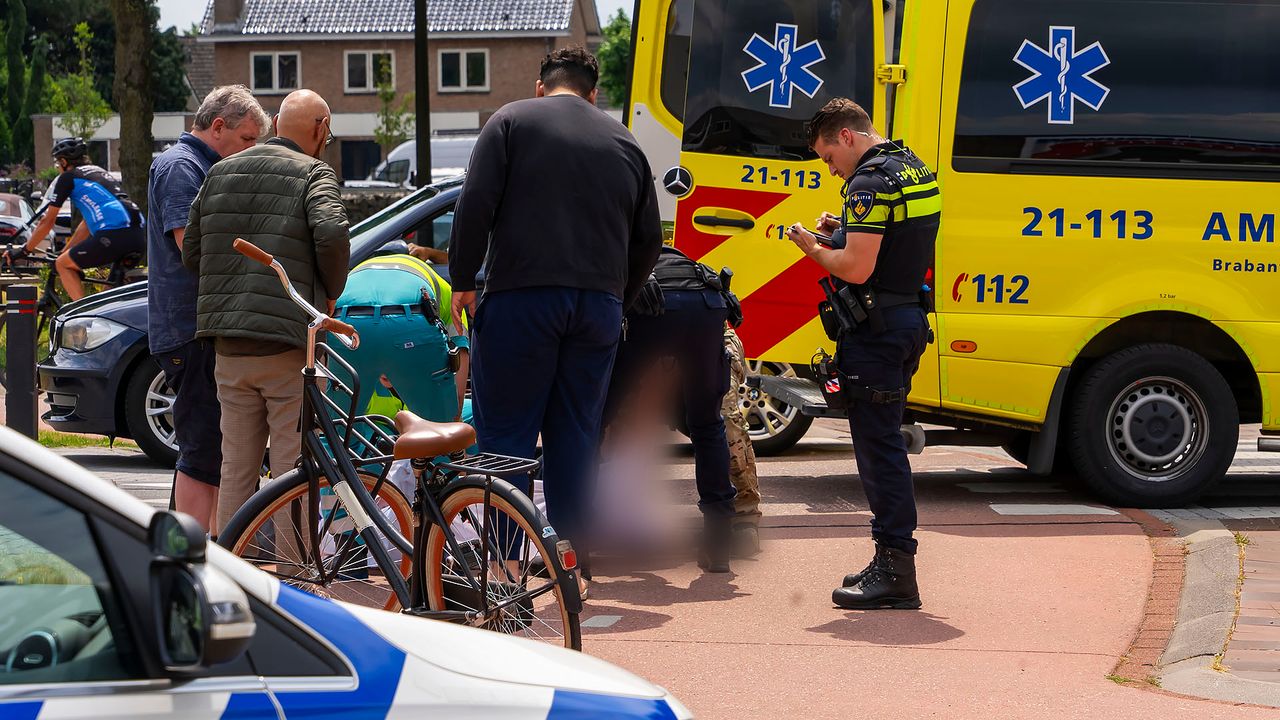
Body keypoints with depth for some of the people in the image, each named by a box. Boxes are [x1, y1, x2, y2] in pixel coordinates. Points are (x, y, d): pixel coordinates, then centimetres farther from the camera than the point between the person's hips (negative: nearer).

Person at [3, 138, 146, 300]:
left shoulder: (68, 177, 10)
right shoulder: (99, 173, 32)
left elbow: (47, 221, 13)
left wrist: (23, 251, 23)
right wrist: (65, 251, 42)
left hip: (113, 235, -7)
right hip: (139, 236, 7)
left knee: (63, 265, 9)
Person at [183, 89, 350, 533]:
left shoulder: (220, 173, 15)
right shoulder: (313, 173, -3)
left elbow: (191, 253, 15)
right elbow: (331, 234, -20)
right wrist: (332, 292, -4)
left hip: (229, 345, 6)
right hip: (289, 343, -6)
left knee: (236, 468, 12)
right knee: (292, 471, -1)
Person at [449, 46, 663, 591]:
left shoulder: (512, 121, 4)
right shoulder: (622, 141, 17)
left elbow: (476, 205, -7)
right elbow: (648, 237, 17)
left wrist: (462, 280, 1)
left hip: (522, 298, -4)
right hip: (599, 305, 4)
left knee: (506, 434, -1)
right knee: (576, 435, 11)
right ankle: (571, 553, 11)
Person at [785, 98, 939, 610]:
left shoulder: (870, 181, -17)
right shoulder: (913, 168, 15)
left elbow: (857, 268, -24)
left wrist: (813, 248, -6)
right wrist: (844, 232, 14)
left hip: (875, 329, -10)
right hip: (908, 319, 10)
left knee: (877, 444, -7)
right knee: (884, 441, 16)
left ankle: (895, 572, -7)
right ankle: (891, 563, 22)